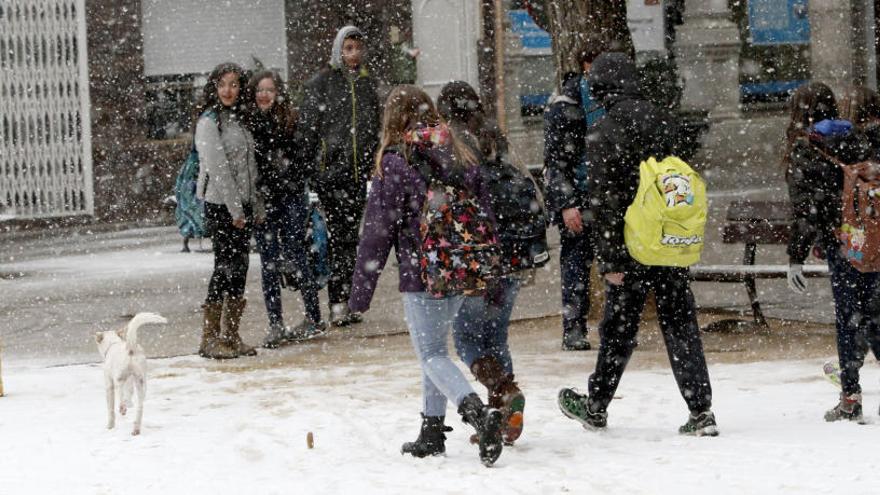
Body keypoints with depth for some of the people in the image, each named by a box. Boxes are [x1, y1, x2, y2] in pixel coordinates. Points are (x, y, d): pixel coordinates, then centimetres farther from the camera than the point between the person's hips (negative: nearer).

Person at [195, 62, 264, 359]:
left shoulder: (239, 120, 15)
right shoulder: (209, 122, -9)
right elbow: (218, 168, -14)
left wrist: (257, 207, 14)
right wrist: (235, 210, -16)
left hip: (242, 205, 7)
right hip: (220, 204, -7)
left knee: (239, 269, 6)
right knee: (226, 267, -9)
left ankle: (231, 336, 10)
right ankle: (210, 338, -5)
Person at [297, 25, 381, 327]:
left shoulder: (367, 83, 15)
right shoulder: (321, 83, -2)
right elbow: (307, 129, -5)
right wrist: (306, 169, -10)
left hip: (359, 174, 5)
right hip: (330, 170, -5)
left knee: (350, 237, 8)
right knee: (338, 237, -10)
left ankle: (343, 303, 13)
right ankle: (337, 305, -11)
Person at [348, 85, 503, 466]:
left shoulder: (393, 164, -9)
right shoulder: (459, 157, 7)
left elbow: (377, 233, -10)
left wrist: (361, 292, -5)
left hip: (420, 276, -6)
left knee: (432, 355, -2)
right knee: (434, 349, 18)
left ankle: (478, 413, -25)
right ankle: (432, 433, 20)